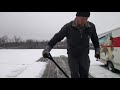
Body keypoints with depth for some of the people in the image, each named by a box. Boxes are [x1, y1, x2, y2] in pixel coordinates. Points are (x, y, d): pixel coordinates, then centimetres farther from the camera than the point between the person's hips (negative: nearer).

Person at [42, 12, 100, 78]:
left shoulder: (91, 27, -8)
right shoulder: (68, 27, -17)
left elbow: (95, 39, 10)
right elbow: (57, 37, -16)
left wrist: (97, 50, 13)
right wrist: (47, 49, -22)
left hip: (84, 56, 2)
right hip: (72, 56, -2)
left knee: (84, 75, 4)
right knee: (75, 75, -3)